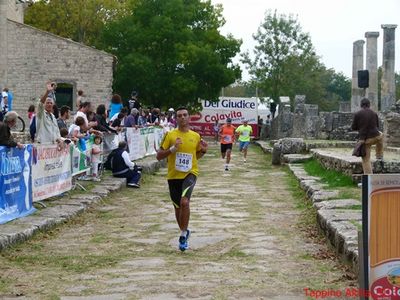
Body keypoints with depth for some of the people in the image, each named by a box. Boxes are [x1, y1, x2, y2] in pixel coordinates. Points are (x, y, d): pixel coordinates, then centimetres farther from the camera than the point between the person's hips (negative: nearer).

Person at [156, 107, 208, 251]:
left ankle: (183, 234, -10)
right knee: (177, 207, 12)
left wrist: (203, 150, -1)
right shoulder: (170, 135, -2)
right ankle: (184, 232, 36)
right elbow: (159, 156, -3)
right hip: (173, 175, 1)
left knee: (184, 202, -24)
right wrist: (172, 149, -17)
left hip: (190, 173, -1)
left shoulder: (196, 136, 5)